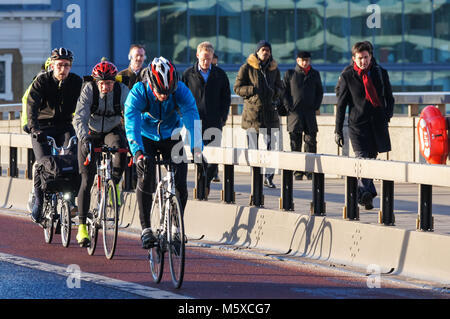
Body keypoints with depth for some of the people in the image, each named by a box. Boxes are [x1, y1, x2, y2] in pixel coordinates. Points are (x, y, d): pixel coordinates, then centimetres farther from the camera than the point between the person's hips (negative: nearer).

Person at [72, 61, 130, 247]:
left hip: (113, 131, 0)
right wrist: (84, 138, -45)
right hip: (91, 133, 0)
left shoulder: (122, 90, -18)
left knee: (120, 147, -38)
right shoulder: (89, 90, -19)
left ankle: (115, 183, -14)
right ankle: (82, 227, 1)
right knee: (87, 181, -6)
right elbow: (80, 118, -28)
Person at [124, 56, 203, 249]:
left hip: (171, 137, 1)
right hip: (146, 138, -1)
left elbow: (192, 118, -35)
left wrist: (196, 148, -50)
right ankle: (145, 229, -15)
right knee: (146, 176, -23)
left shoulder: (181, 90, -26)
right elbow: (131, 124, -37)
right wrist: (138, 153, -53)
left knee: (180, 183, -12)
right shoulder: (138, 93, -29)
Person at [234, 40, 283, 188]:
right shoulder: (247, 68, 2)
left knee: (271, 146, -4)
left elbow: (280, 88, 21)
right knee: (254, 147, -3)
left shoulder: (274, 69, 14)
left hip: (270, 111, 3)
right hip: (253, 111, -3)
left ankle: (268, 177, 8)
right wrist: (254, 90, -14)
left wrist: (274, 92, -3)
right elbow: (237, 87, 0)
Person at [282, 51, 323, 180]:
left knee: (311, 141, -3)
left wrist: (316, 106, 4)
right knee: (295, 144, -2)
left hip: (310, 112, 2)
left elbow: (320, 92, 16)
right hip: (294, 112, -2)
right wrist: (288, 107, -6)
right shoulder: (290, 74, 6)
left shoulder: (315, 74, 12)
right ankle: (297, 171, 1)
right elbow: (284, 91, 5)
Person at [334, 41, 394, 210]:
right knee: (362, 158, -18)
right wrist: (338, 130, 0)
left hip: (378, 124, 3)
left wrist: (387, 115, -2)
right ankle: (365, 191, -29)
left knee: (371, 158, 9)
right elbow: (341, 104, 3)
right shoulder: (347, 76, 0)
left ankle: (363, 193, 19)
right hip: (357, 124, -3)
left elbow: (389, 98, 16)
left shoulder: (381, 73, 6)